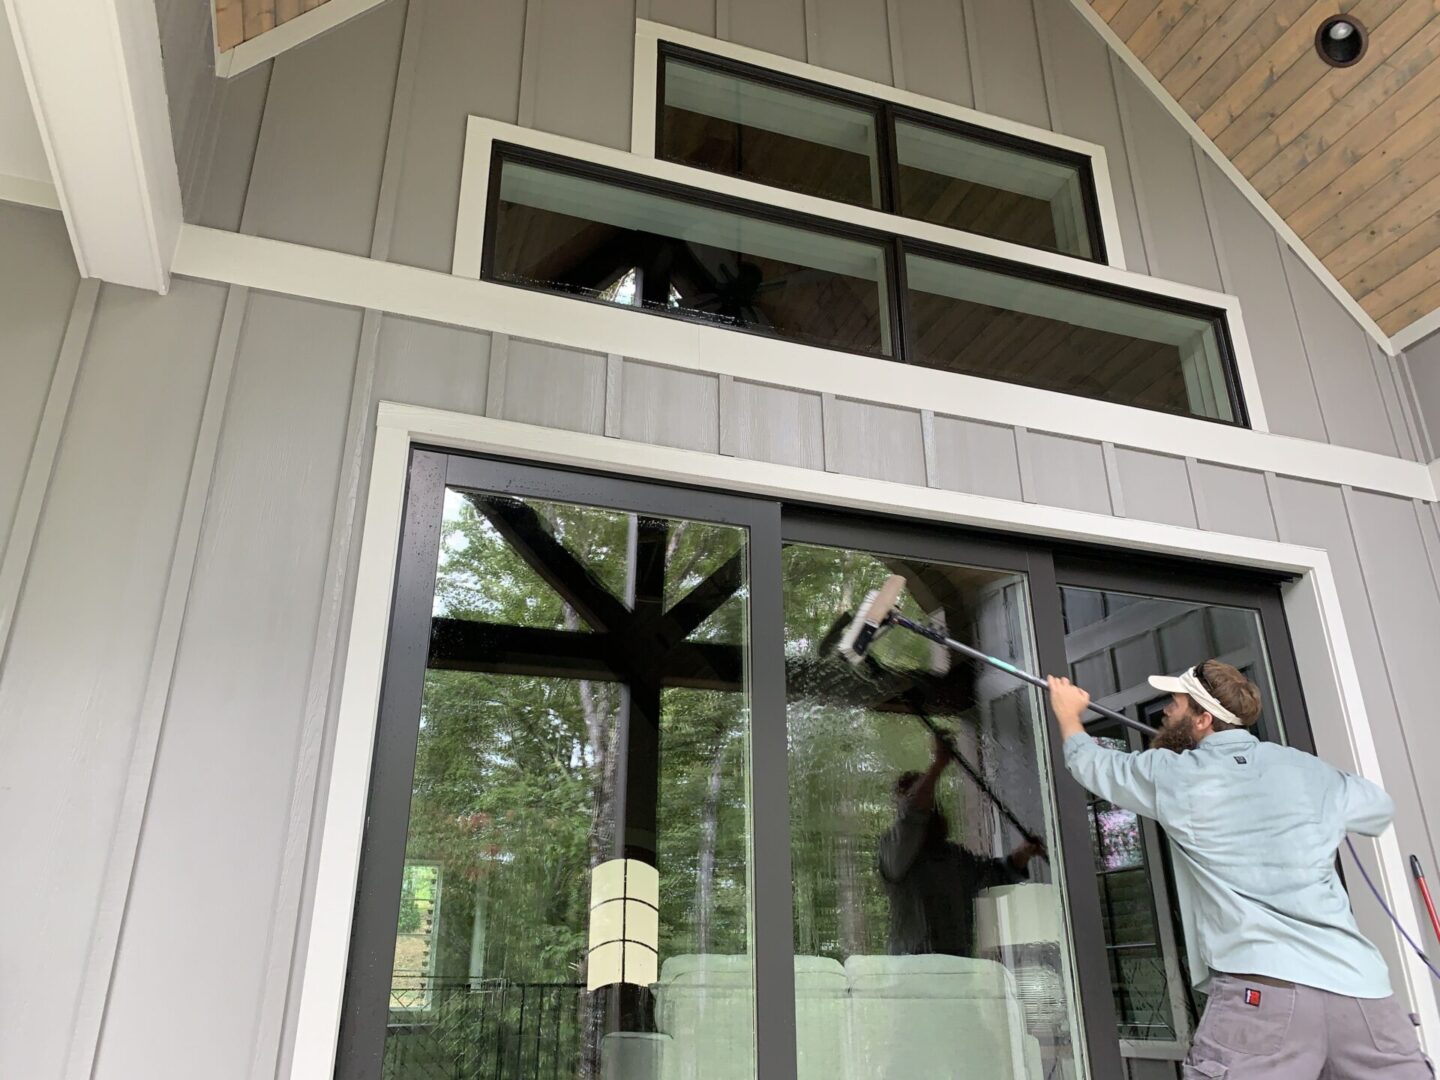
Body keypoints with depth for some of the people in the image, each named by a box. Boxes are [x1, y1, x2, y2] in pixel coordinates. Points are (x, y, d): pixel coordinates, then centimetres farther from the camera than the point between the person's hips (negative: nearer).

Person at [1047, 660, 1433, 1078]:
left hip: (1261, 987, -5)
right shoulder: (1310, 771, 15)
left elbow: (1089, 763, 22)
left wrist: (1068, 712, 41)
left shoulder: (1174, 776, 4)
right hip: (1360, 988, 5)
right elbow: (1381, 808, 37)